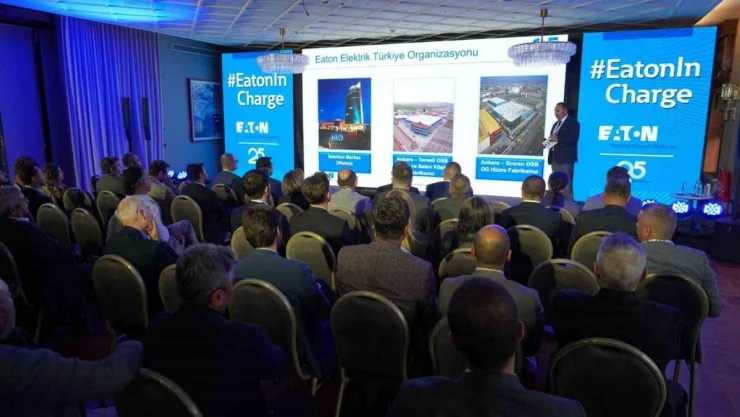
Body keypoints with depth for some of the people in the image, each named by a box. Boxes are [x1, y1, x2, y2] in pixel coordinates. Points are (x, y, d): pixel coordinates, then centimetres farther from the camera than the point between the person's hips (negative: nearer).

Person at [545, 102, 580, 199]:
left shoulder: (573, 123, -2)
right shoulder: (556, 124, 23)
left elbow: (573, 138, -15)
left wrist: (558, 139, -20)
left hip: (565, 158, -8)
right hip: (554, 157, 8)